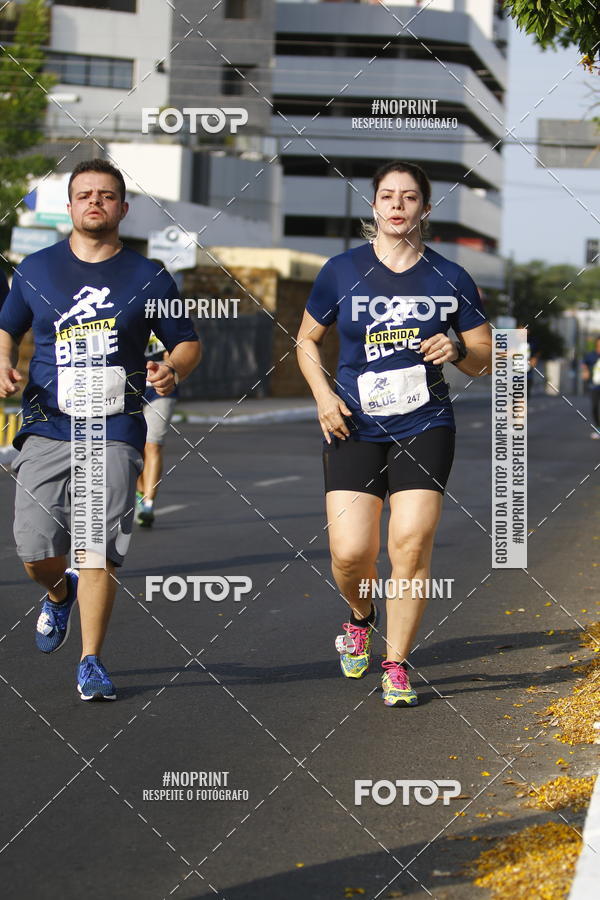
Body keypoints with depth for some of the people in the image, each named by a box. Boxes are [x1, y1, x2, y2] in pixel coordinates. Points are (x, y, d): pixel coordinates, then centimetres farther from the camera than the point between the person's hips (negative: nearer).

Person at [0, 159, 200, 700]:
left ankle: (91, 662, 5)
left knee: (99, 551, -7)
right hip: (47, 427, 1)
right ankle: (60, 592, 32)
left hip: (115, 430, -1)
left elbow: (188, 343, 13)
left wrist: (173, 372, -9)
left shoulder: (149, 278, 7)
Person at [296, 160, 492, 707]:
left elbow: (485, 362, 9)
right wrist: (324, 396, -3)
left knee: (411, 545, -10)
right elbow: (307, 340, 13)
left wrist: (458, 349, -14)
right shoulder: (342, 271, 2)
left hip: (426, 428, 0)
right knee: (350, 554, -9)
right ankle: (361, 617, 26)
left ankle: (396, 663, 6)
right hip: (355, 429, 0)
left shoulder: (450, 278, 3)